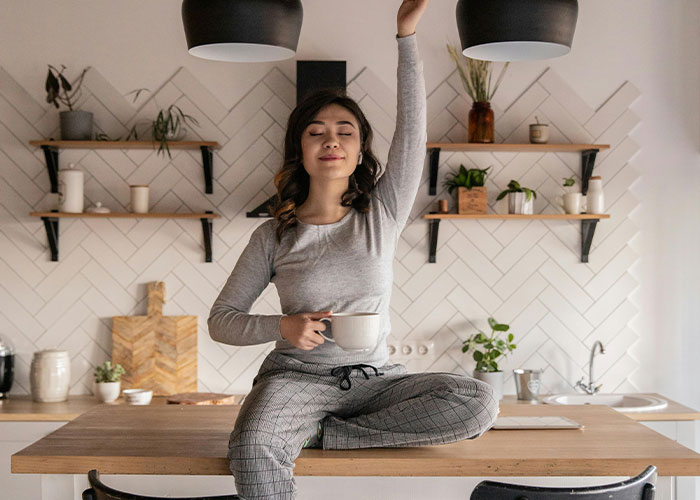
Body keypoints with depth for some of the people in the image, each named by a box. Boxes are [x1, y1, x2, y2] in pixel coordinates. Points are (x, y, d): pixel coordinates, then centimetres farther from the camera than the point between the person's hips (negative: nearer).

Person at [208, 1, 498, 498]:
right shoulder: (273, 236, 3)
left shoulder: (383, 215, 6)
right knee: (253, 453, -38)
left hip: (374, 377, 4)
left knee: (478, 402, -25)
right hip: (298, 376, -3)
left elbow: (412, 130, -3)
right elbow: (221, 320, 6)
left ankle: (320, 434, -16)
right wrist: (282, 327, -14)